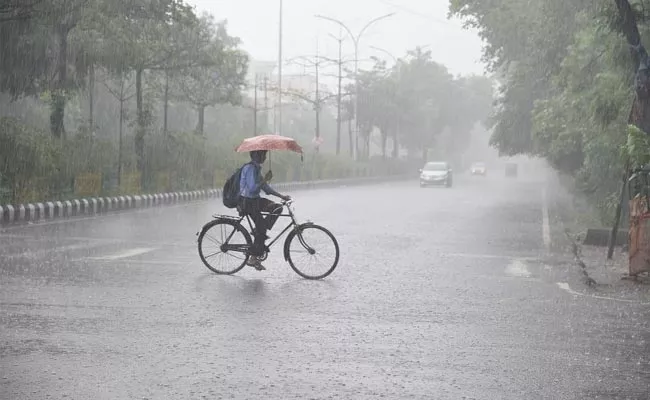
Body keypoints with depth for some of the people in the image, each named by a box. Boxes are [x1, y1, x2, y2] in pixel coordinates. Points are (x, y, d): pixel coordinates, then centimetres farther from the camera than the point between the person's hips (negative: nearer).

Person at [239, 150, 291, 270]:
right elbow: (252, 188, -28)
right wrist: (265, 179, -21)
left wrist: (281, 196, 11)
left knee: (278, 208, 2)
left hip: (255, 199, 9)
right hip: (247, 201, -9)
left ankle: (259, 231, 5)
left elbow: (264, 187, 16)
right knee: (261, 229, -9)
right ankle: (253, 259, -2)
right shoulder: (250, 168, -19)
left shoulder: (256, 168, 12)